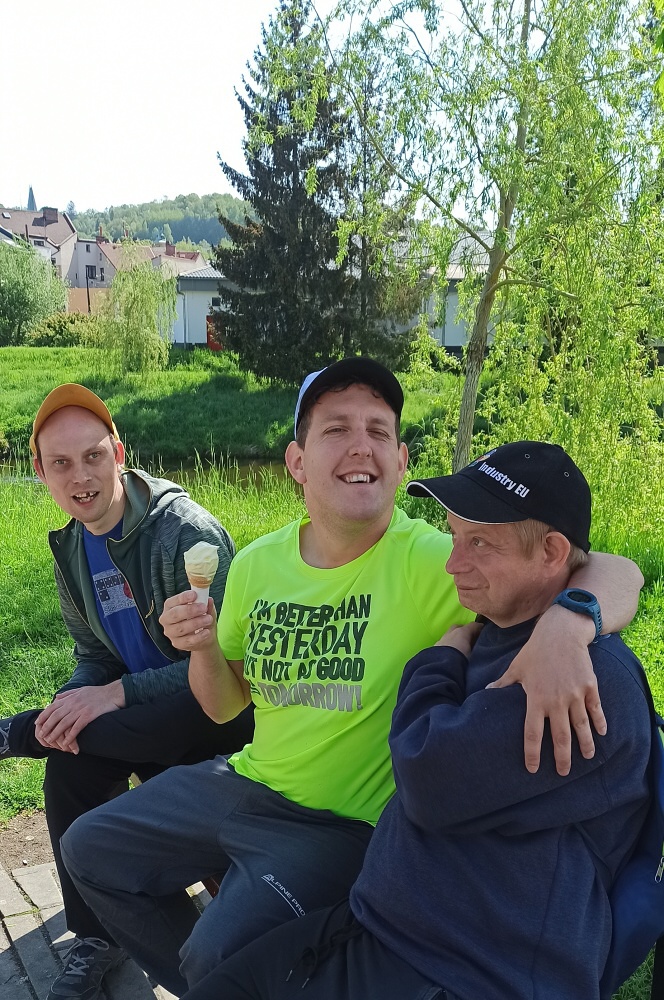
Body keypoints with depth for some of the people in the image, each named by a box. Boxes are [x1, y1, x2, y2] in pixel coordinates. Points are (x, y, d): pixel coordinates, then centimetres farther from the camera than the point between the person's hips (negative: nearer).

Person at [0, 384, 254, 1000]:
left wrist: (118, 694, -26)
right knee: (70, 757, -18)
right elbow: (92, 656, 10)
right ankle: (95, 936, 2)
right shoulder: (71, 549, 4)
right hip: (144, 719, 7)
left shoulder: (186, 531, -21)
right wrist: (75, 703, -14)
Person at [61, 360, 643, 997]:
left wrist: (563, 624, -49)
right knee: (91, 849, 12)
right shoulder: (256, 564, -3)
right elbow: (224, 706, 8)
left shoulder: (429, 562, -21)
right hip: (250, 781, 6)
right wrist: (203, 647, -14)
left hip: (348, 822, -6)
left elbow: (616, 574, -27)